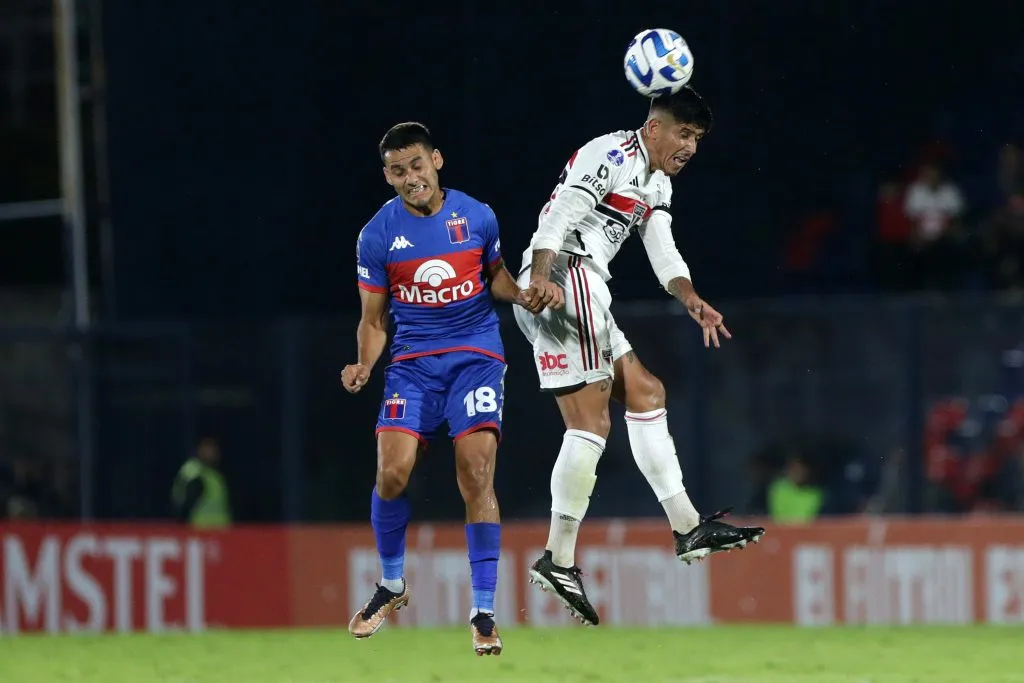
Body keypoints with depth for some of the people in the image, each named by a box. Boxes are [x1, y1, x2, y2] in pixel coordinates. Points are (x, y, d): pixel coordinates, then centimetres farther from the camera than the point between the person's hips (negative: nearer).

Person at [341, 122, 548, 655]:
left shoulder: (477, 217, 1)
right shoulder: (377, 235, -1)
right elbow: (373, 320, 5)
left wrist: (525, 295, -3)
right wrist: (364, 366, -14)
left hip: (476, 355, -1)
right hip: (413, 361, 1)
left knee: (476, 476, -14)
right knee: (391, 474, -15)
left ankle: (483, 612, -8)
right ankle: (391, 585, 12)